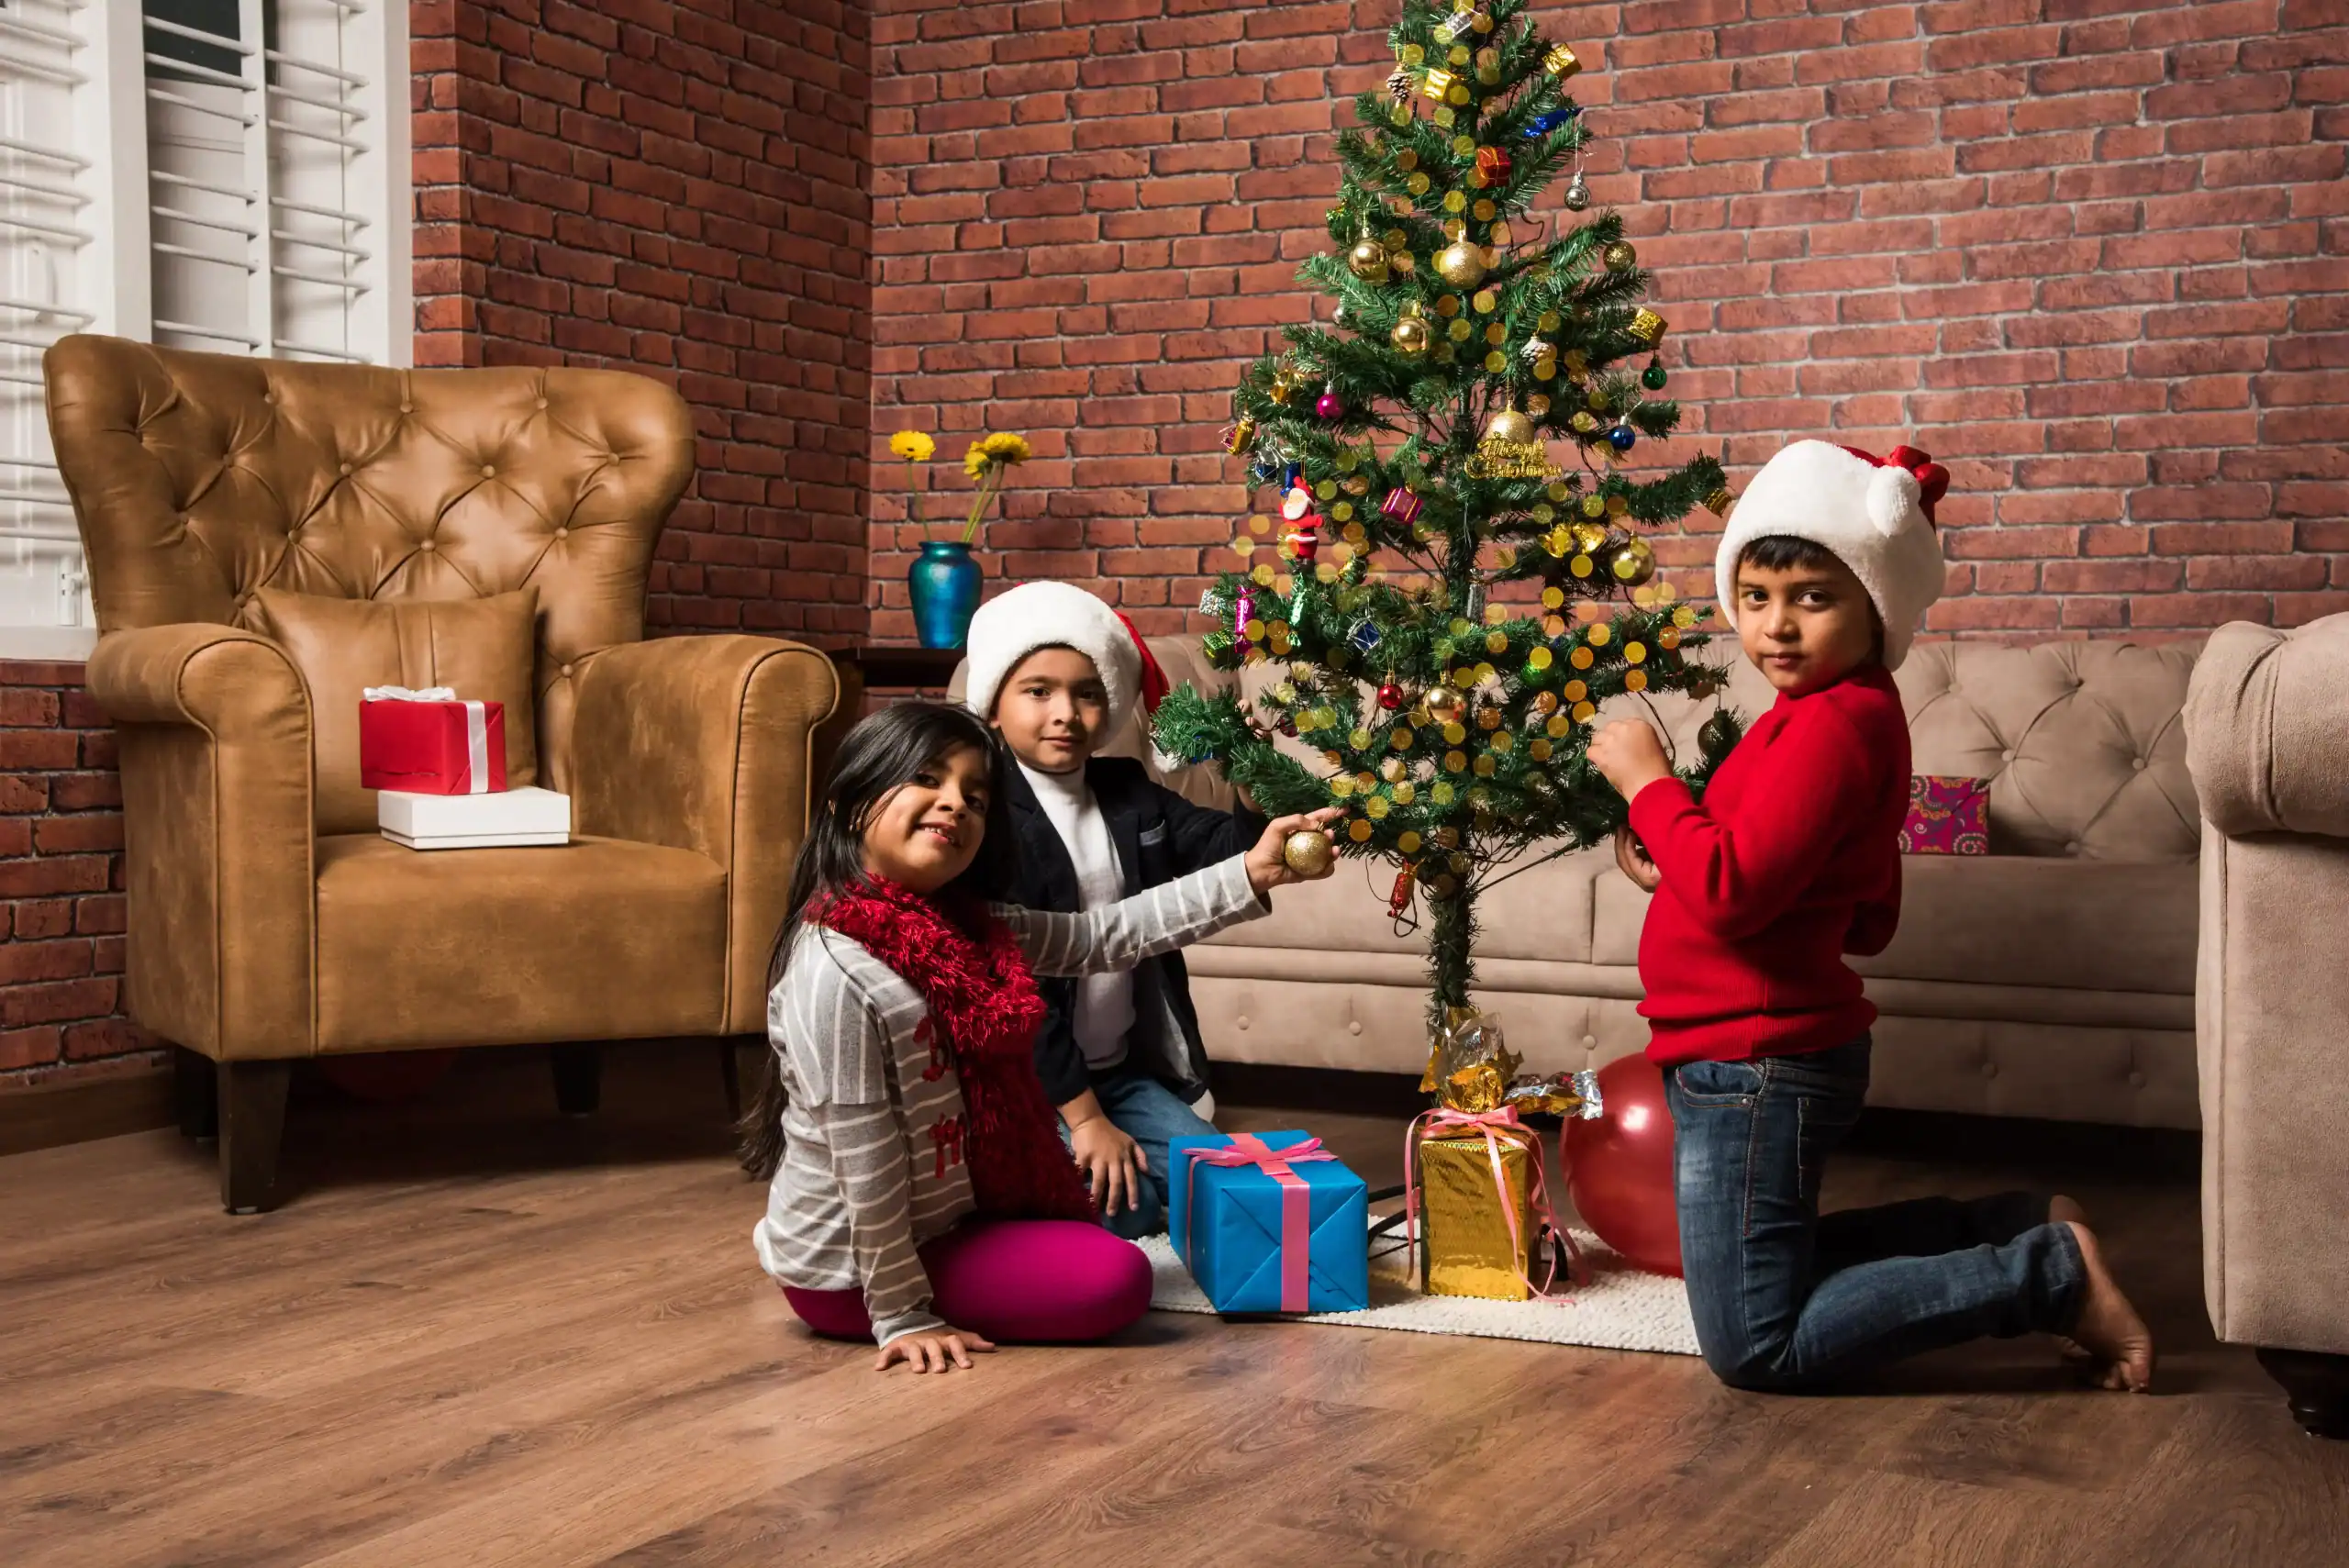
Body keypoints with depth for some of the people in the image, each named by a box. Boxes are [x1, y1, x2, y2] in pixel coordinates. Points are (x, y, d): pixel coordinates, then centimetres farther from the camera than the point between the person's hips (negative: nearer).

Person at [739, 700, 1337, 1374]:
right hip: (852, 1269, -9)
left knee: (1086, 1232, 28)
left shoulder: (964, 929, -2)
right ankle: (901, 1303, 1)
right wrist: (901, 1317, -20)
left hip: (938, 1217, 9)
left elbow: (1104, 935, -1)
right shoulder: (838, 974, -28)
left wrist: (1249, 875, -6)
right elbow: (865, 1167, -25)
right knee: (1118, 1278, -9)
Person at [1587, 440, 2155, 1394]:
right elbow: (1869, 922, 17)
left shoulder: (1833, 723, -20)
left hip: (1756, 1069, -10)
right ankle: (2020, 1230, 22)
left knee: (1755, 1348, -3)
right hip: (1771, 1057, 10)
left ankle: (2048, 1274, -1)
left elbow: (1731, 892, -28)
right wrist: (1673, 862, 10)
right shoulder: (1852, 717, 12)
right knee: (1767, 1269, 26)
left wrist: (1646, 781, -14)